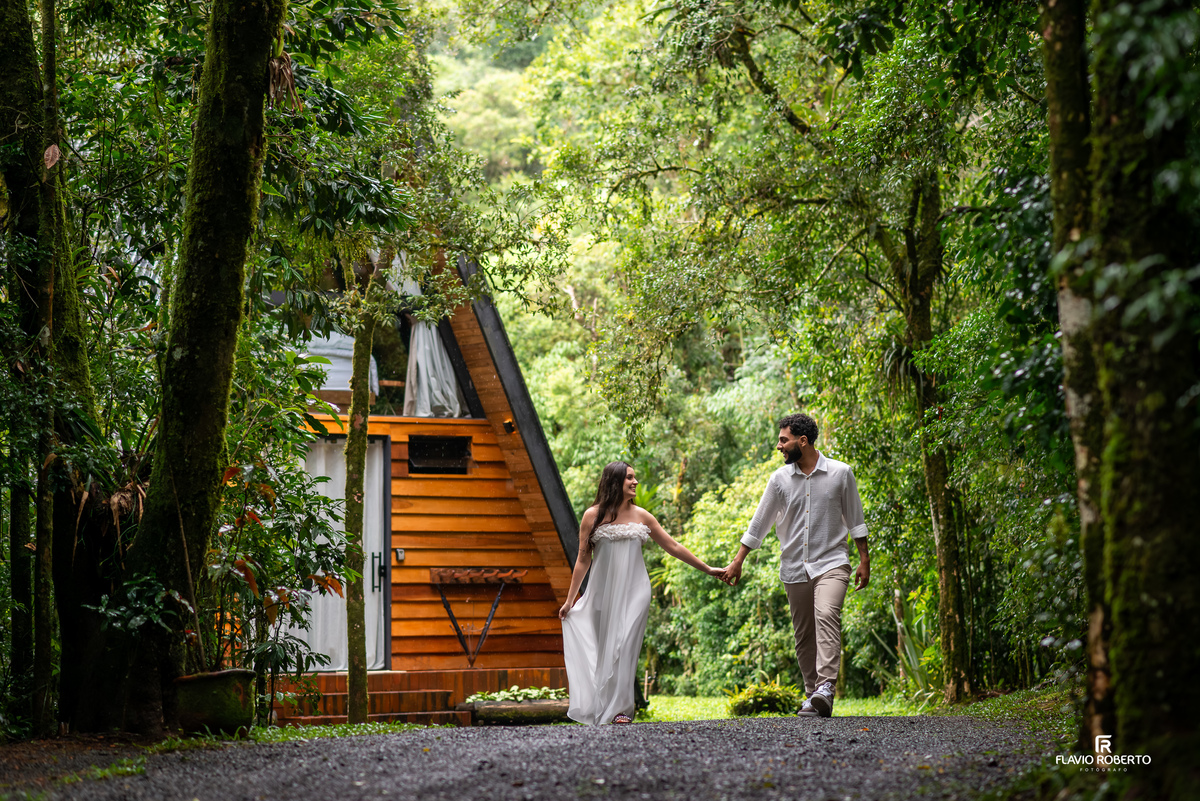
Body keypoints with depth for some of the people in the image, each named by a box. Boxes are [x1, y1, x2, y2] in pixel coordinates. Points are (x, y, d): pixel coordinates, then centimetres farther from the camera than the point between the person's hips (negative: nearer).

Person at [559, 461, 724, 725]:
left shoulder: (641, 516, 8)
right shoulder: (593, 516, 2)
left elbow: (673, 547, 13)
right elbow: (583, 560, 5)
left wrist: (707, 569, 13)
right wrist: (570, 599, 4)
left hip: (634, 593, 1)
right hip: (603, 592, -1)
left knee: (624, 646, -9)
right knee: (605, 647, 0)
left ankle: (622, 708, -6)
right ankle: (601, 708, 7)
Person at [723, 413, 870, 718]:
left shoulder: (841, 473, 0)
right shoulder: (780, 479, 5)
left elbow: (855, 520, 8)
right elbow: (758, 523, 11)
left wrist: (864, 561, 6)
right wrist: (737, 562, 11)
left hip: (831, 563, -4)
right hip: (794, 568, 4)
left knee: (826, 616, -25)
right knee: (803, 634, 5)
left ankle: (826, 688, -34)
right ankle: (812, 694, 13)